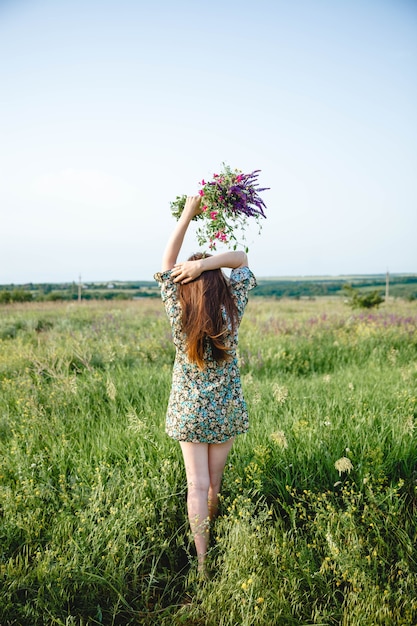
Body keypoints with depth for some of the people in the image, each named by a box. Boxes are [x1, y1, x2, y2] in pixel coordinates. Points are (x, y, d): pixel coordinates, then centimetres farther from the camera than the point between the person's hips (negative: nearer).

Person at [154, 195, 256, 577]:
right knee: (215, 482, 18)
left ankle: (202, 560, 8)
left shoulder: (178, 313, -16)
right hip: (226, 409, 1)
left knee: (197, 485, 6)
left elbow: (167, 262, -4)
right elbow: (242, 259, -2)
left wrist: (188, 214, -2)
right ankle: (210, 529, 41)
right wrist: (209, 261, -20)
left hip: (189, 410, -1)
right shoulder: (232, 310, -14)